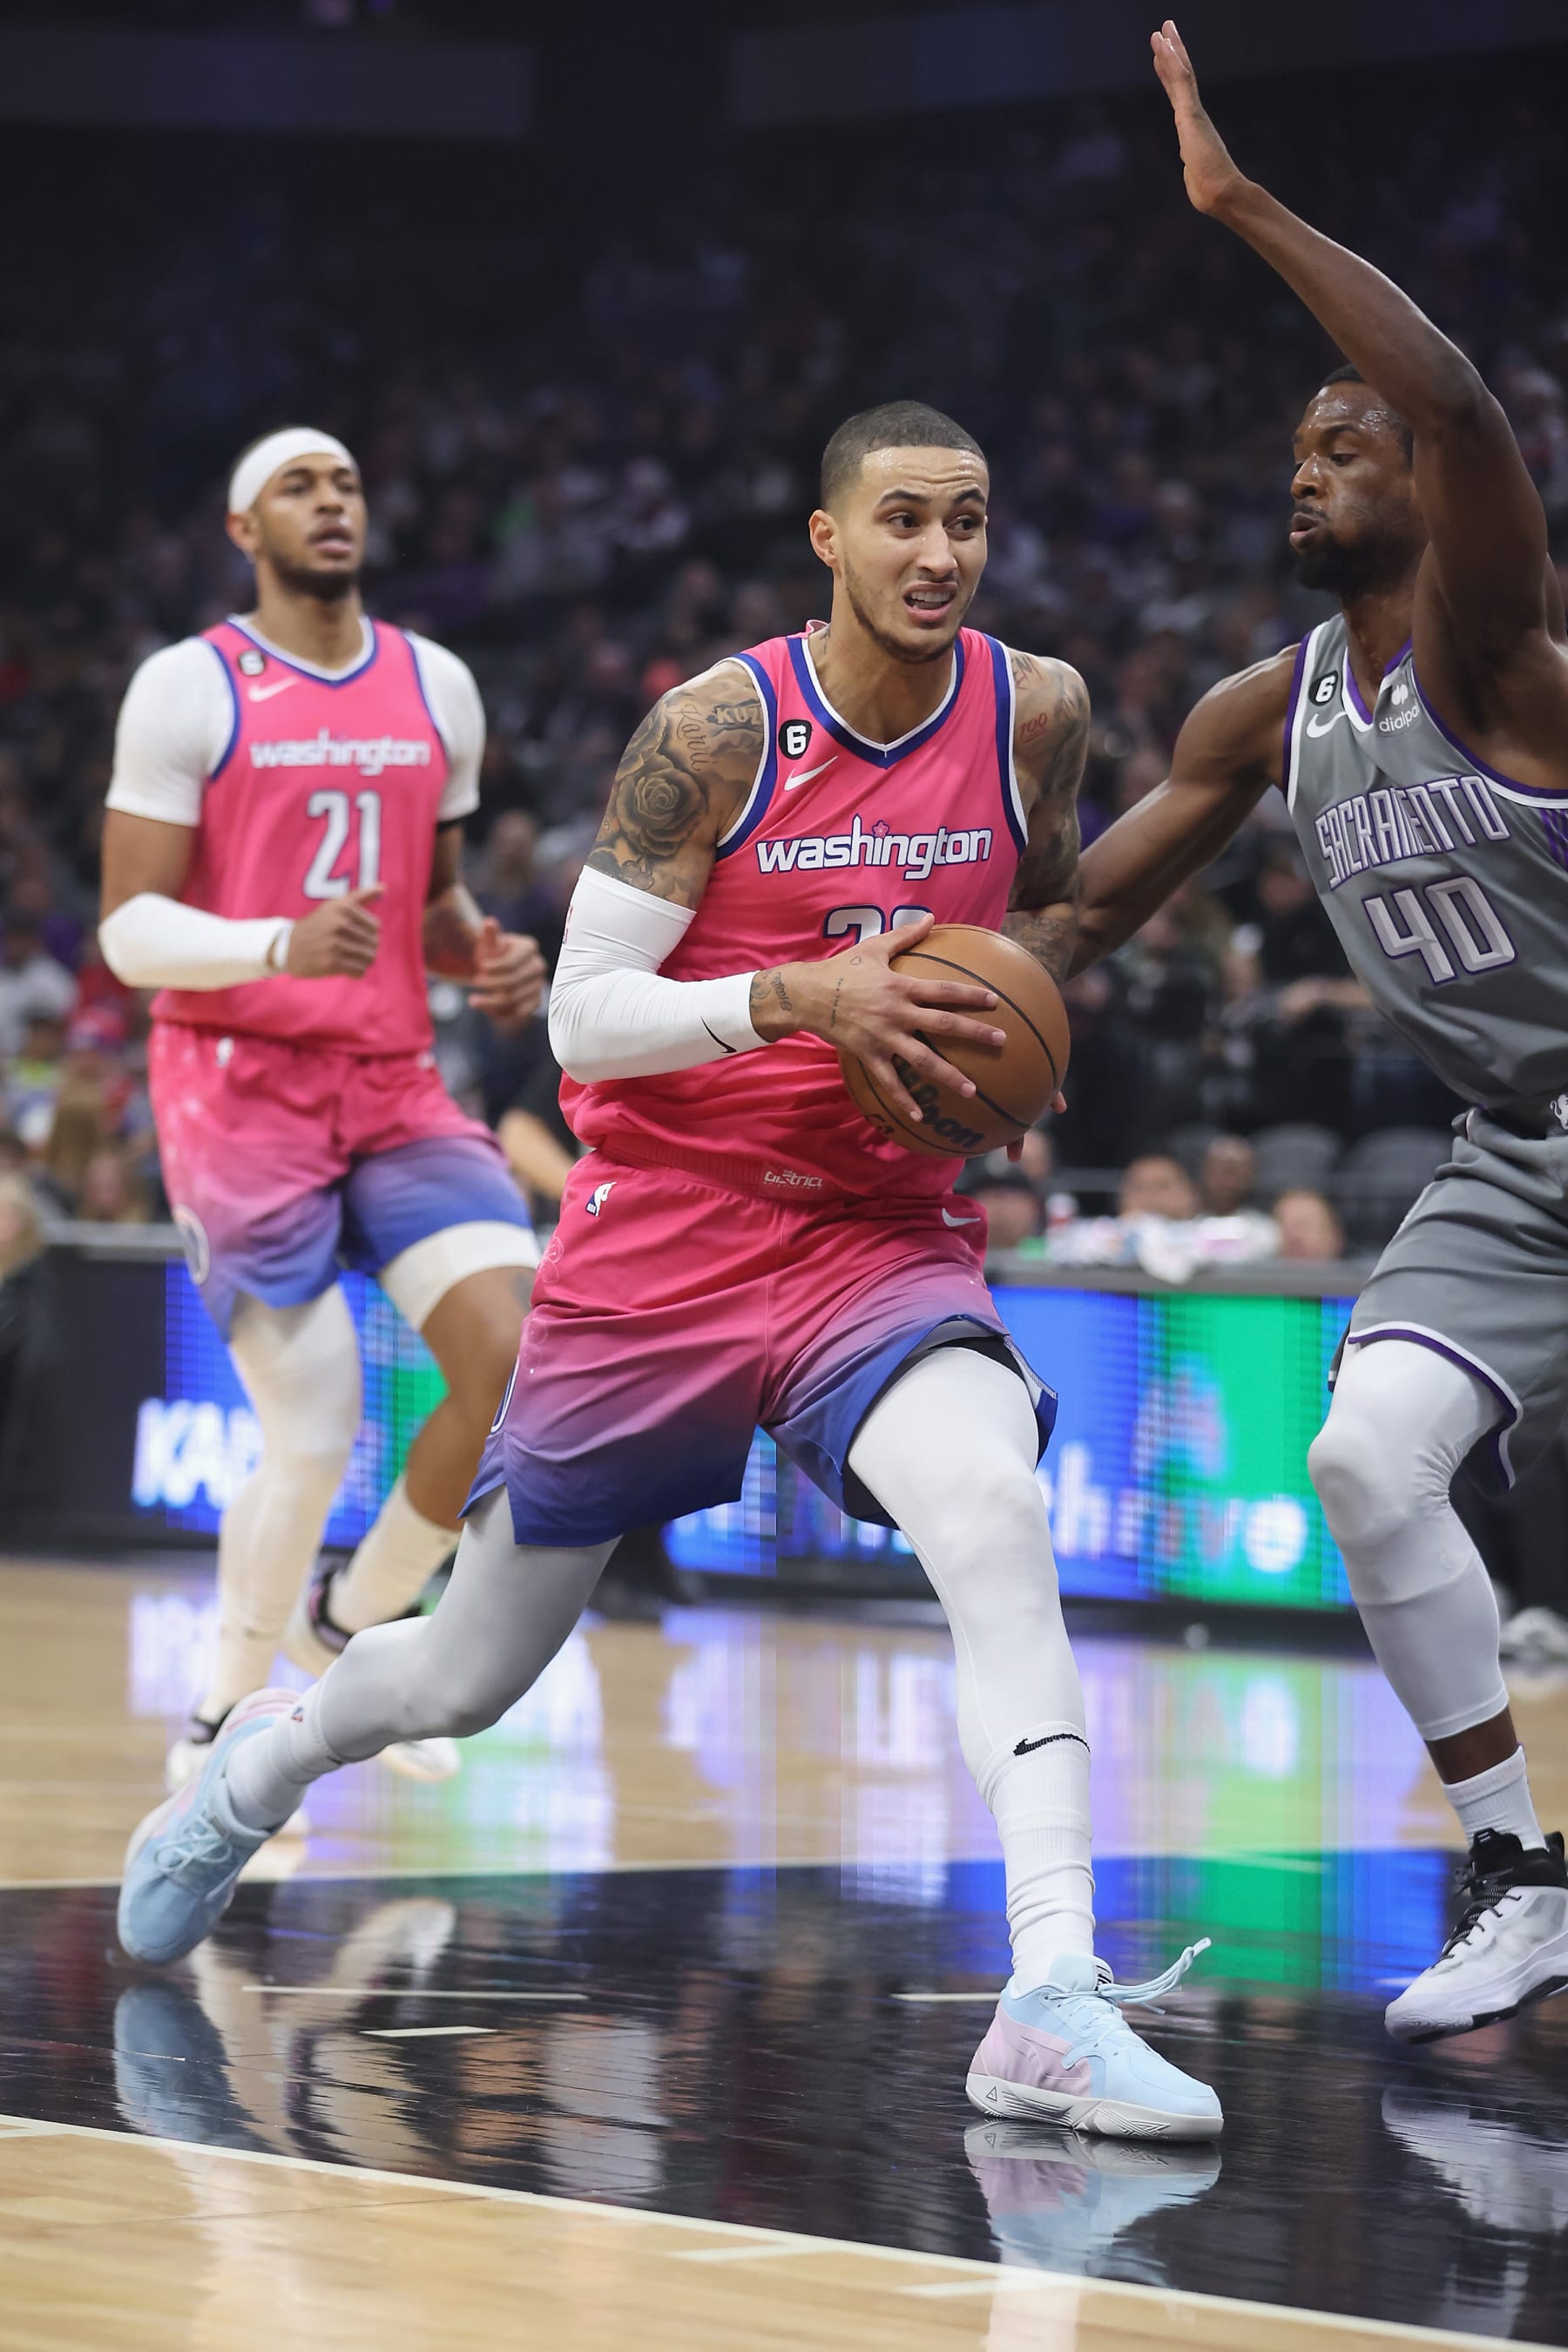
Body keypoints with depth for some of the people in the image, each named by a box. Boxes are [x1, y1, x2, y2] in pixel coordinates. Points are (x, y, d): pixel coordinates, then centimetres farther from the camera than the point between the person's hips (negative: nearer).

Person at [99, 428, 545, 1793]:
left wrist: (482, 960, 1)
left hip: (396, 1084, 5)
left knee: (522, 1358, -14)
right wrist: (280, 945, -27)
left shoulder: (436, 688, 11)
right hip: (240, 1091, -5)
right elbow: (130, 931, -9)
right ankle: (223, 1720, 16)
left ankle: (354, 1623, 11)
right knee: (313, 1446, -9)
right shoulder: (189, 690, -5)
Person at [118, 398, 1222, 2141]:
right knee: (467, 1677, 13)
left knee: (994, 1510, -32)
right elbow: (582, 1016, -13)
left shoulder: (1035, 712, -2)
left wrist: (1024, 985, -4)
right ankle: (262, 1761, 48)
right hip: (660, 1234, -1)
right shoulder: (719, 730, -13)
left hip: (882, 1235, 1)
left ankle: (1054, 2002, -37)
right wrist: (797, 995, -28)